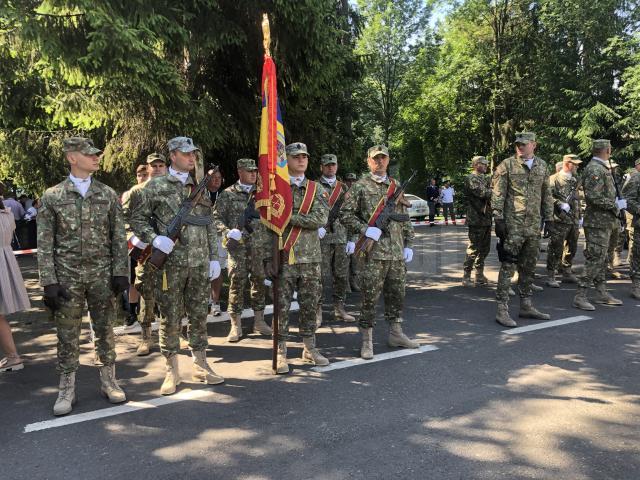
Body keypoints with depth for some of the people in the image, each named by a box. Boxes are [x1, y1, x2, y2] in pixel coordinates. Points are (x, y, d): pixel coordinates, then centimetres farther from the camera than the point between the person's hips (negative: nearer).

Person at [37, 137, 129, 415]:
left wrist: (120, 273, -3)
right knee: (67, 336, 6)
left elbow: (119, 238, 4)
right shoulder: (52, 197, 0)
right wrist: (49, 282, -8)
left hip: (102, 275, 1)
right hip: (67, 278, -1)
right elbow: (45, 244, -1)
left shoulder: (108, 195, 5)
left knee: (105, 331, 9)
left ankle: (108, 382, 23)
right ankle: (67, 390, 19)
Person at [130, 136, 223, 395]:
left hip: (200, 263, 3)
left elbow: (210, 226, 13)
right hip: (171, 263, -3)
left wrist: (214, 257, 9)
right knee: (170, 318, 4)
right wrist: (155, 238, -15)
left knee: (199, 314, 10)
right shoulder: (155, 186, 1)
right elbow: (137, 219, 2)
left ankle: (200, 365, 23)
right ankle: (172, 371, 16)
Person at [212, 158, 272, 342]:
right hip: (238, 246, -3)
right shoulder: (228, 194, 2)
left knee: (259, 282, 8)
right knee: (237, 283, -3)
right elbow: (217, 217, 0)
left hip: (259, 245, 3)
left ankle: (259, 321, 20)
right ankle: (236, 325, 6)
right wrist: (227, 232, -16)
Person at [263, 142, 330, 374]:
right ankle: (281, 353, 12)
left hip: (310, 258, 3)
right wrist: (269, 257, -10)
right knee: (282, 307, 1)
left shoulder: (316, 189, 8)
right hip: (284, 258, -3)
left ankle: (310, 348, 25)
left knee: (310, 305, 11)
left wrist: (289, 216, -15)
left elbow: (321, 219, -9)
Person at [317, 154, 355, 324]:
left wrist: (352, 239, 8)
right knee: (321, 275, -5)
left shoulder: (343, 187, 14)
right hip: (322, 238, -4)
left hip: (341, 238, 4)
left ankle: (339, 309, 19)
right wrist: (317, 226, -20)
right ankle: (317, 311, 3)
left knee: (342, 275, 7)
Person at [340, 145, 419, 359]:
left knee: (397, 294, 13)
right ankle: (367, 340, 8)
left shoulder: (396, 186, 15)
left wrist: (408, 244, 13)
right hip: (374, 252, -5)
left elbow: (405, 218, 18)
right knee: (370, 297, -2)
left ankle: (395, 333, 29)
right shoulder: (360, 186, -1)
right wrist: (365, 229, -16)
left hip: (397, 252, 5)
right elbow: (345, 214, -4)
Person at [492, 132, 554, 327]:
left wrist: (549, 218, 13)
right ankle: (502, 309, -4)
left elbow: (546, 194, 17)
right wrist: (498, 219, -14)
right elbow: (497, 194, -7)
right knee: (508, 265, -7)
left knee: (529, 267, 12)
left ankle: (526, 305, 22)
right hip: (513, 225, -5)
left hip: (534, 225, 6)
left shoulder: (542, 166, 12)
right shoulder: (507, 165, -3)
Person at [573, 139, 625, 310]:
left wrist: (615, 202, 12)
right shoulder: (595, 169, -16)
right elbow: (593, 197, -24)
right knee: (594, 259, -10)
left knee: (601, 258, 15)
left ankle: (602, 293, 24)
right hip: (598, 222, -10)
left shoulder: (602, 168, 17)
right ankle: (580, 296, -7)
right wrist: (616, 205, -16)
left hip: (605, 221, 10)